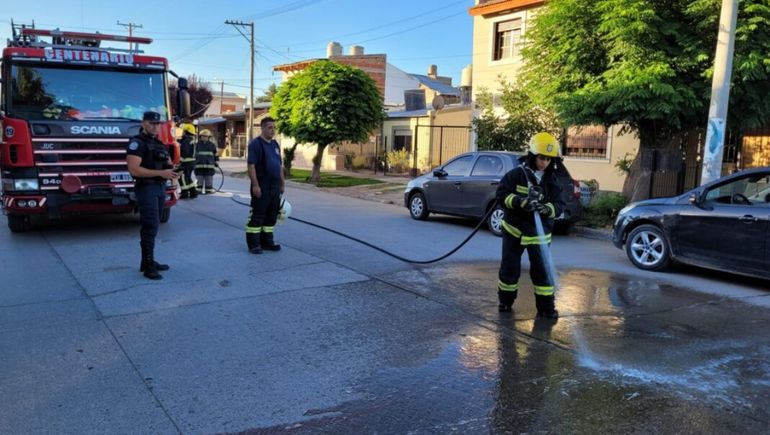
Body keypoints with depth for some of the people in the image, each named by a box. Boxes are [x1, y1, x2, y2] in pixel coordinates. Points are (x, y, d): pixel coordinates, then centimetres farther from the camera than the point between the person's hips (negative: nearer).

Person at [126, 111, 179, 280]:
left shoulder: (160, 144, 15)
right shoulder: (137, 142, -10)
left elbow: (167, 163, 22)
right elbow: (134, 170, -20)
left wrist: (172, 171, -2)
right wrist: (161, 173, -24)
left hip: (160, 188, 8)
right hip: (146, 188, -8)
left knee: (153, 226, 12)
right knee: (150, 226, -11)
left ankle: (149, 261, 19)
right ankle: (148, 265, -7)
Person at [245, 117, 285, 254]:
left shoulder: (275, 144, 16)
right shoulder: (256, 144, -8)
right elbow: (251, 165, -15)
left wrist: (282, 184, 16)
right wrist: (255, 185, -21)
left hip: (275, 186, 8)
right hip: (262, 187, -8)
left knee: (272, 216, 12)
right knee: (257, 216, -3)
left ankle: (267, 241, 21)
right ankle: (253, 244, 4)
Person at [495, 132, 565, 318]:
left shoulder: (552, 180, -1)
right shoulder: (516, 174, -10)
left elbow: (559, 204, -5)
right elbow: (502, 194, -14)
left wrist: (547, 208, -27)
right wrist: (521, 202, -29)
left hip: (539, 233, 2)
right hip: (514, 229, -2)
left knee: (542, 270, 3)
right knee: (510, 268, 8)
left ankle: (546, 306, 14)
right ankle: (505, 301, 26)